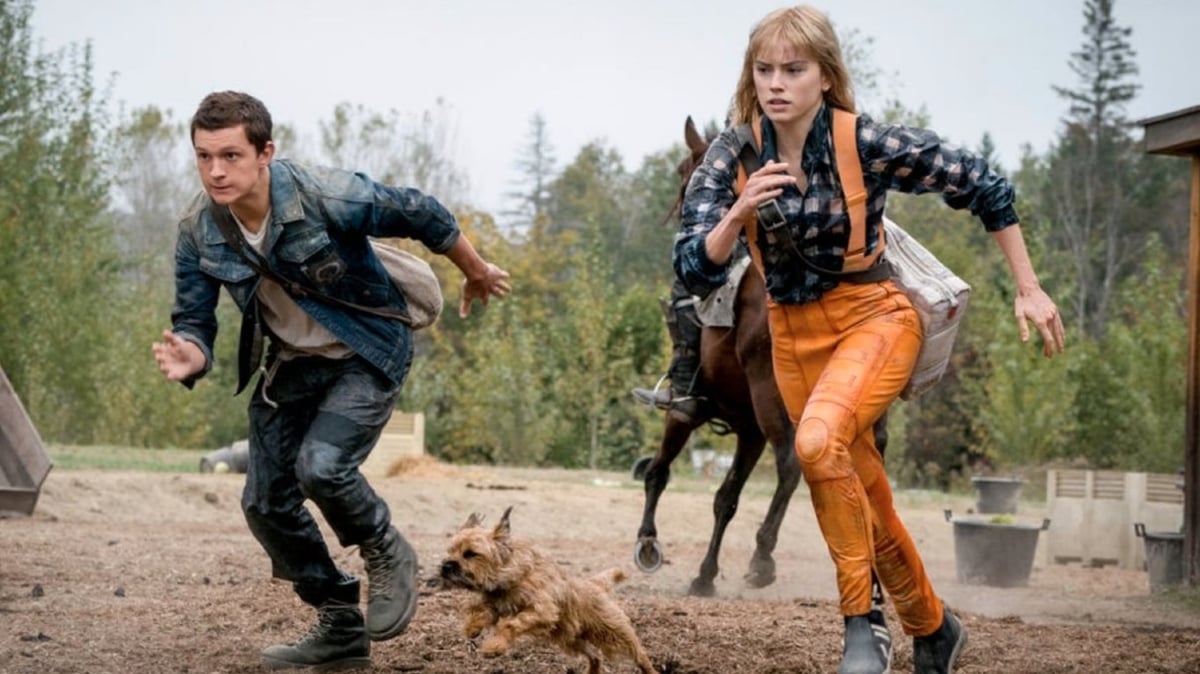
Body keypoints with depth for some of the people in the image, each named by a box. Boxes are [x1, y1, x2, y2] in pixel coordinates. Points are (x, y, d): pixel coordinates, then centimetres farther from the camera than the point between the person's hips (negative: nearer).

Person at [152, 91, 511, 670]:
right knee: (265, 502, 4)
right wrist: (190, 355, -35)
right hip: (291, 364, 6)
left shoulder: (326, 197, -29)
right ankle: (341, 628, 20)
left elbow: (422, 216, -15)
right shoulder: (198, 232, -15)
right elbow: (193, 319, -9)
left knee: (321, 465, -27)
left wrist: (477, 275, 2)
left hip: (367, 355, -6)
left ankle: (388, 557, 4)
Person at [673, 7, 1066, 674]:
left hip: (874, 315, -4)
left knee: (819, 440, -33)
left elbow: (985, 186, -6)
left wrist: (1029, 289, -3)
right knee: (867, 505, 14)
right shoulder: (733, 156, -9)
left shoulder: (870, 144, -18)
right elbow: (696, 268, -15)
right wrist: (739, 212, -34)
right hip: (794, 334, 5)